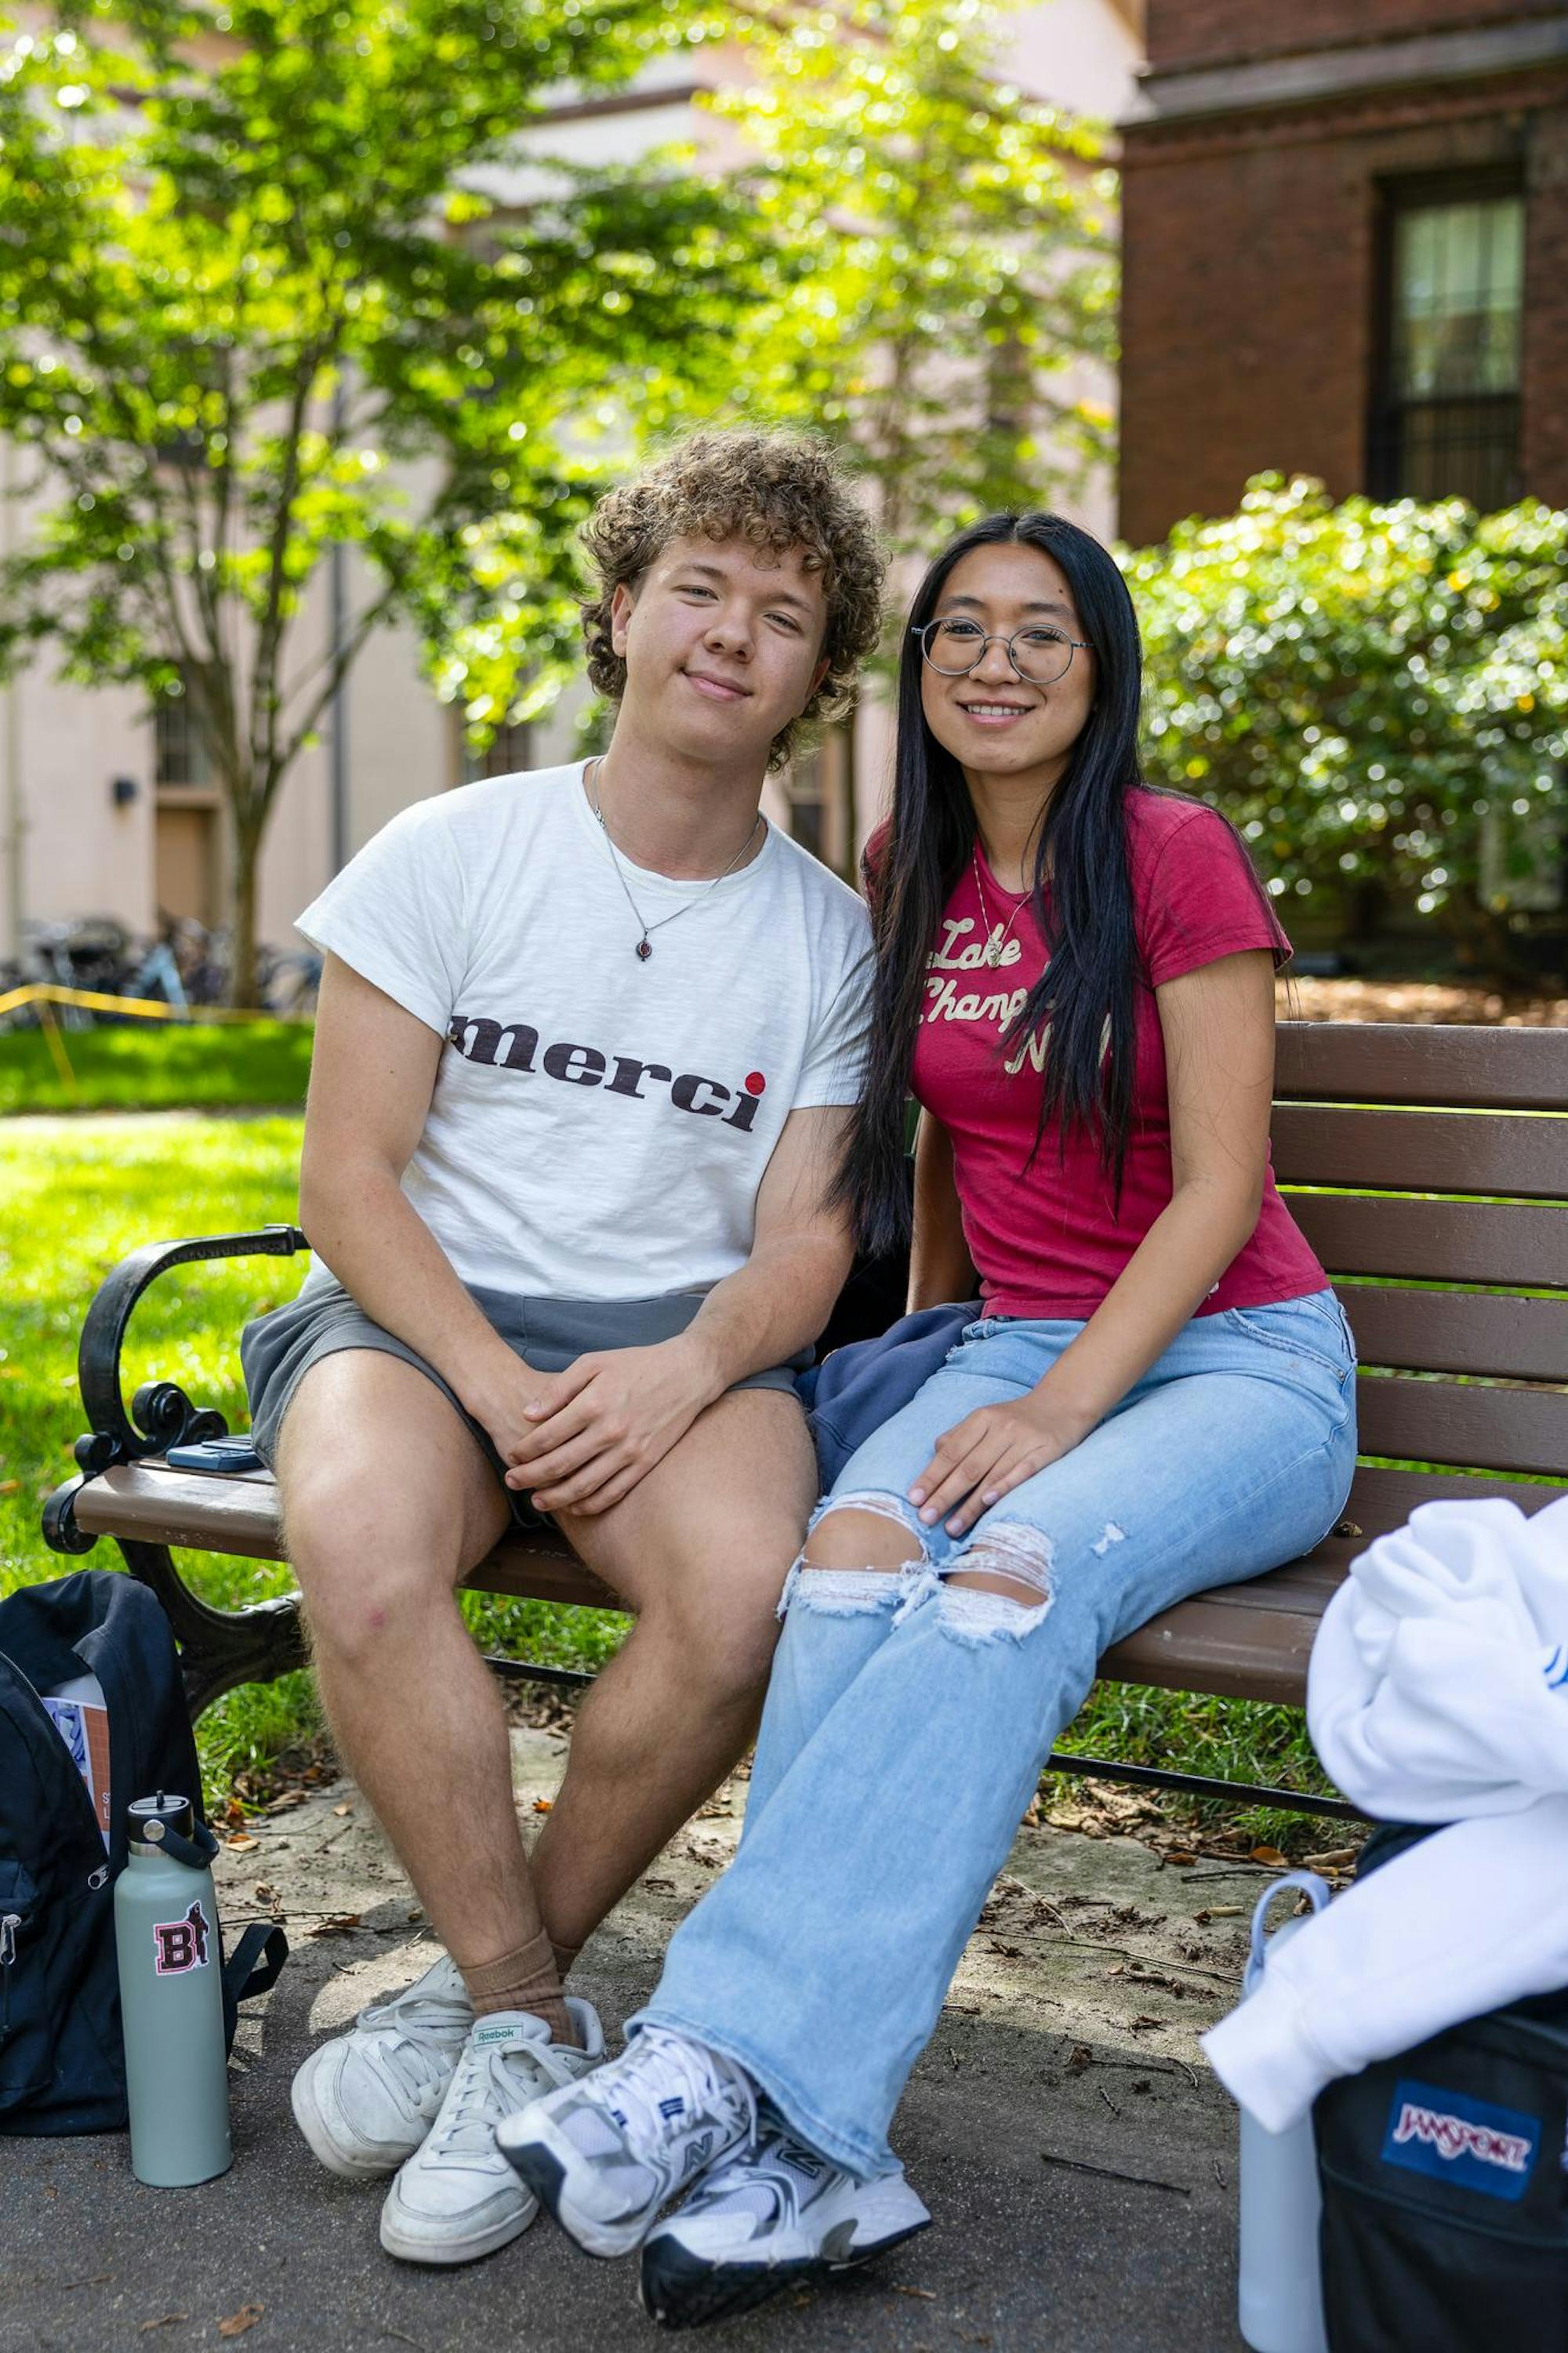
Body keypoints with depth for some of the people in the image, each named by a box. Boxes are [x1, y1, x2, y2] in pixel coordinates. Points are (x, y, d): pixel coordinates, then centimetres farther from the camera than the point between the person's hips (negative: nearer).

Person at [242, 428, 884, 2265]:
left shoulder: (825, 937, 8)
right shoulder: (452, 856, 2)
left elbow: (805, 1238, 3)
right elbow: (347, 1177, -2)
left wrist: (687, 1367, -19)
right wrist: (496, 1389, -16)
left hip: (679, 1339, 1)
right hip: (425, 1308, -1)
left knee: (744, 1584, -32)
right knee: (357, 1536, -35)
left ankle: (483, 1993, -6)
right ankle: (531, 2021, -13)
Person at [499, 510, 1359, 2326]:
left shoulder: (1175, 857, -6)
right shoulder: (911, 877, 11)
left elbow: (1218, 1188, -11)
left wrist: (1058, 1414, -20)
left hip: (1238, 1360, -4)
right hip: (1014, 1349, 4)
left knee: (1018, 1575, -35)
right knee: (853, 1552, -29)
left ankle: (729, 2058, -36)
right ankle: (812, 2157, -34)